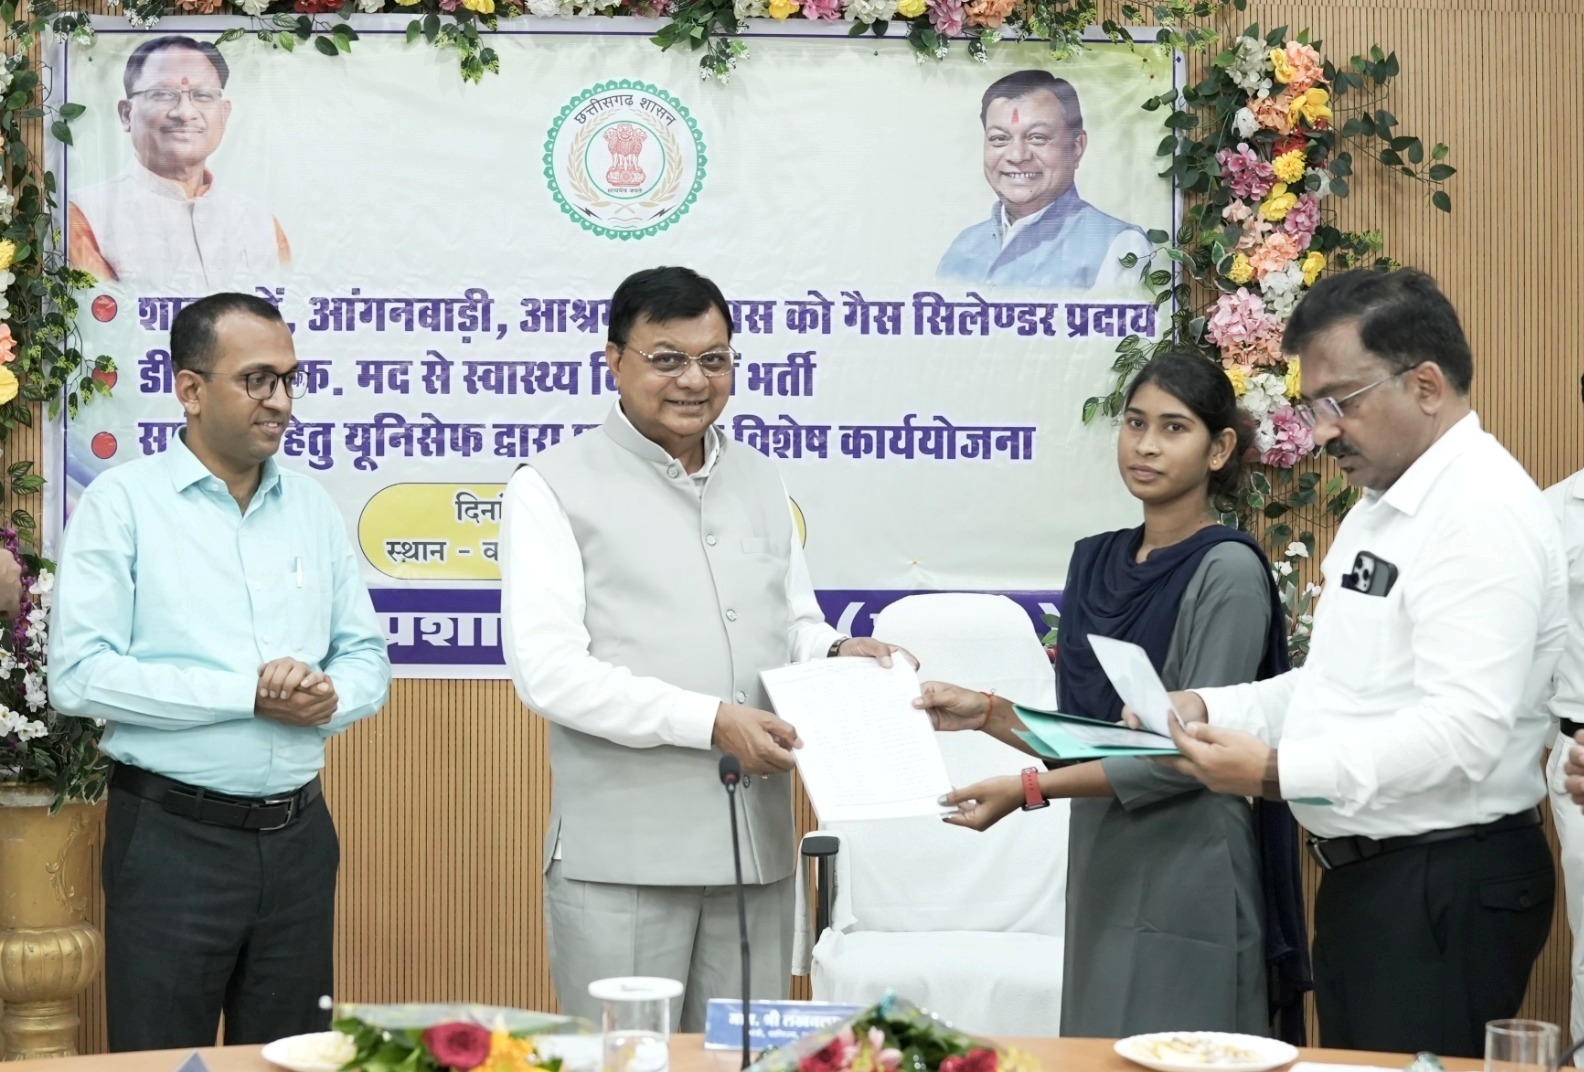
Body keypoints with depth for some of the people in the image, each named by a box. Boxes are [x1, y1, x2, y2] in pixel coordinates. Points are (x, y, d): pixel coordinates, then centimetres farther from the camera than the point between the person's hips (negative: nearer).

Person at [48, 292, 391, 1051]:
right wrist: (248, 693, -17)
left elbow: (367, 658, 11)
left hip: (298, 836, 5)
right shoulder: (124, 501, -5)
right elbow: (78, 674, -14)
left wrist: (329, 697, -13)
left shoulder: (313, 508, 11)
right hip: (173, 837, -5)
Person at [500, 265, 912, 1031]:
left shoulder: (758, 480, 17)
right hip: (622, 855, -5)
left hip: (756, 850, 5)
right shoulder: (553, 488, -3)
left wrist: (838, 654, -1)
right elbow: (546, 670, -12)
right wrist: (710, 722, -18)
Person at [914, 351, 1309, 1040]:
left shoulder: (1227, 570, -11)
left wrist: (1030, 790, -20)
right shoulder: (1095, 560, 10)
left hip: (1183, 877, -7)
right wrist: (988, 714, -1)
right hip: (1101, 870, 7)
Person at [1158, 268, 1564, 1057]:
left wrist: (1277, 771, -27)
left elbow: (1465, 731, -26)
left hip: (1446, 892, -10)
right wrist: (1209, 710, 6)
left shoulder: (1483, 512, -17)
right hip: (1365, 875, 10)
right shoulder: (1381, 510, 17)